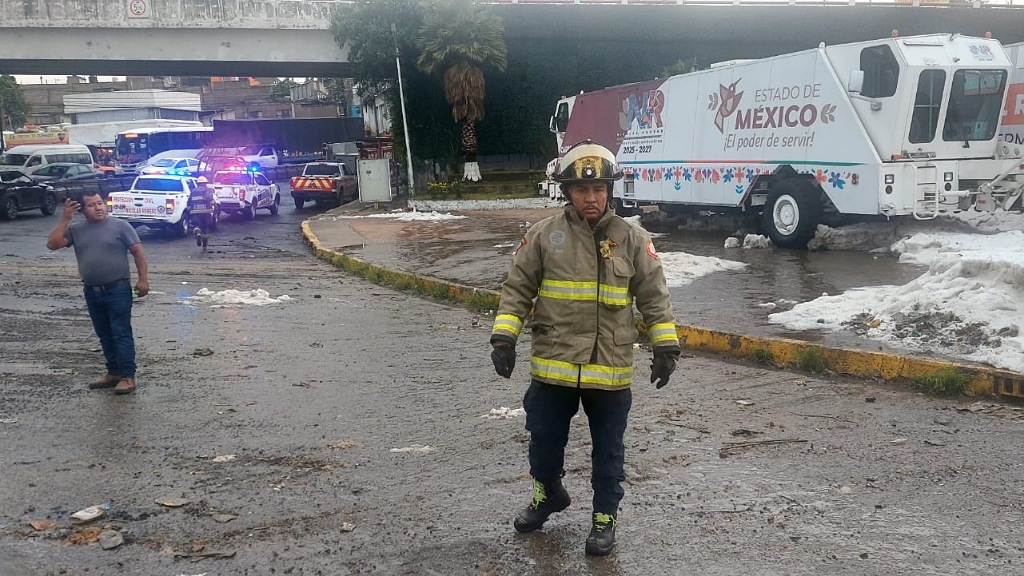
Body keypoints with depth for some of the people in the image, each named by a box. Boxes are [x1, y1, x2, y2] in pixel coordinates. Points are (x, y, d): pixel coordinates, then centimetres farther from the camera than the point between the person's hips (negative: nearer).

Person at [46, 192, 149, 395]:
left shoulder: (120, 226, -3)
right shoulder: (76, 230, 8)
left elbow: (138, 251, -4)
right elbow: (52, 244, -1)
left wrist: (143, 279, -13)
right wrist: (65, 219, -5)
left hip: (118, 289, -5)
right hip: (92, 292, 5)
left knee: (121, 334, -4)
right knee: (105, 336, 13)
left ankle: (127, 376, -1)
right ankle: (113, 373, 23)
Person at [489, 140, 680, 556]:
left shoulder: (633, 239, -1)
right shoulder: (543, 235, -2)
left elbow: (654, 297, 3)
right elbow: (517, 289, 1)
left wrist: (666, 346, -1)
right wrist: (503, 336, -7)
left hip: (611, 369, 0)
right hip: (553, 367, 1)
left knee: (607, 451, 11)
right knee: (544, 441, 15)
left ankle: (605, 519, 31)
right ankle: (549, 495, 44)